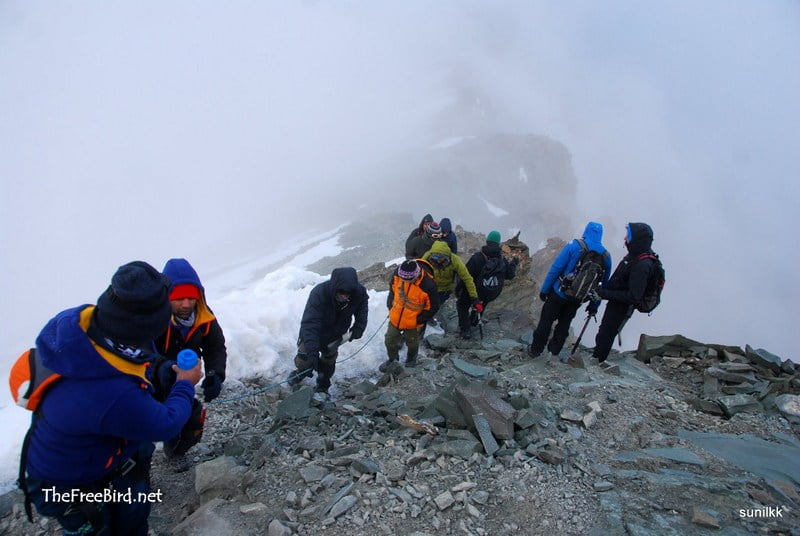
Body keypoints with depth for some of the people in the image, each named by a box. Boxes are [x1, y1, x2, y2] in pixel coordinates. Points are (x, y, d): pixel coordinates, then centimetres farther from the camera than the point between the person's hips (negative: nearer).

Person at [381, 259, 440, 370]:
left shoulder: (428, 285, -34)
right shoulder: (398, 273, -23)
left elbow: (433, 307, -17)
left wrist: (419, 320, -15)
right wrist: (390, 306, 3)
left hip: (412, 322, -3)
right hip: (395, 317, 3)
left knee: (412, 344, 22)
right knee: (389, 340, 19)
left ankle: (411, 361, 53)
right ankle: (392, 360, 48)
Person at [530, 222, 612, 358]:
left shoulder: (575, 246, -14)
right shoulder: (606, 256, -1)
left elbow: (555, 268, -16)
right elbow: (604, 284, 5)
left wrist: (544, 289, -9)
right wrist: (594, 305, 13)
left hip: (559, 292, -4)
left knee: (546, 321, 10)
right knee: (564, 323, 23)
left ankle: (536, 349, 18)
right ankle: (554, 349, 34)